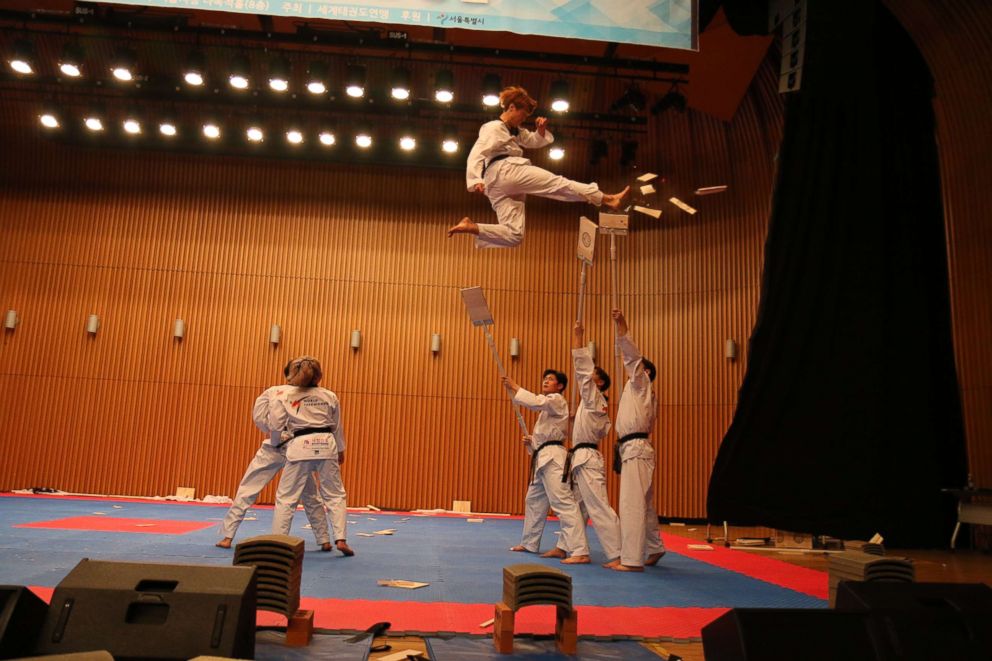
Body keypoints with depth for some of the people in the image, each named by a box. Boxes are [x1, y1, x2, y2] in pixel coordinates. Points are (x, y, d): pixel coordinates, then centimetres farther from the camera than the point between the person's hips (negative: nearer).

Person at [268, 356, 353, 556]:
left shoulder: (285, 396, 1)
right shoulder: (330, 397, 8)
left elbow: (275, 425, 1)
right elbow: (337, 427, 16)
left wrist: (272, 403, 18)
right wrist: (340, 451, 28)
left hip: (300, 447, -2)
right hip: (326, 446, 2)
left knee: (286, 498, 8)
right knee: (336, 495, 13)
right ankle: (340, 539, 8)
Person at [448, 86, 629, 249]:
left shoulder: (515, 131, 30)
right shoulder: (493, 128, 2)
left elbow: (536, 141, 41)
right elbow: (476, 155, -10)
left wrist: (541, 130, 17)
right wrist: (475, 181, -26)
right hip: (505, 170, -10)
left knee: (513, 234, -3)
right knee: (557, 183, -13)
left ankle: (471, 227, -11)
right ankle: (605, 199, -16)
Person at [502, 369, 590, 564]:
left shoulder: (557, 400, -3)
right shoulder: (548, 406, 25)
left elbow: (537, 402, -24)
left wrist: (515, 388, -18)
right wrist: (532, 442, 10)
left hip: (553, 457, -11)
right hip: (544, 458, 11)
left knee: (563, 502, -18)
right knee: (534, 500, 20)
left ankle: (580, 552, -24)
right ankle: (530, 543, 35)